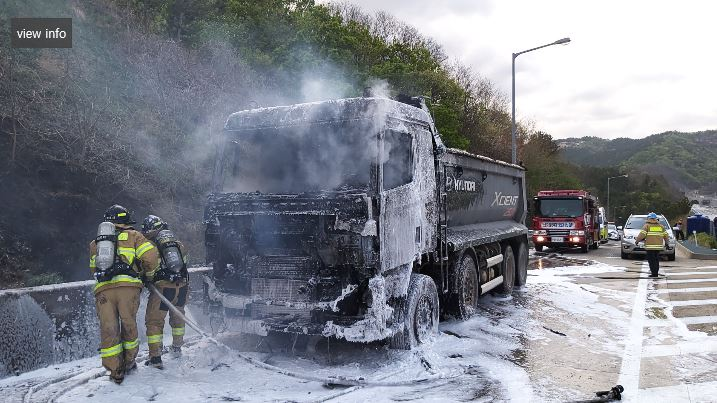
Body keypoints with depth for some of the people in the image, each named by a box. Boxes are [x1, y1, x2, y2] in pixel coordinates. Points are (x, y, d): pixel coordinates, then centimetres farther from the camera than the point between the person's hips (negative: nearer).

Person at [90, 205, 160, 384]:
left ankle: (116, 371, 6)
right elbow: (151, 256, 0)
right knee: (129, 325, 12)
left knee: (108, 329, 4)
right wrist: (148, 273, 17)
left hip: (102, 290, 3)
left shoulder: (95, 243, 25)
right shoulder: (132, 235, 12)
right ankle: (129, 362, 23)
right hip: (128, 287, -2)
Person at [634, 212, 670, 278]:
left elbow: (642, 235, -9)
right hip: (658, 246, 5)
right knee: (656, 260, 13)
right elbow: (666, 235, 14)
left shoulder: (647, 226, -2)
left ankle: (654, 273, -5)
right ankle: (655, 273, 16)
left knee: (652, 260, -2)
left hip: (650, 247, -5)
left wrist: (637, 240, 3)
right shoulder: (660, 226, 12)